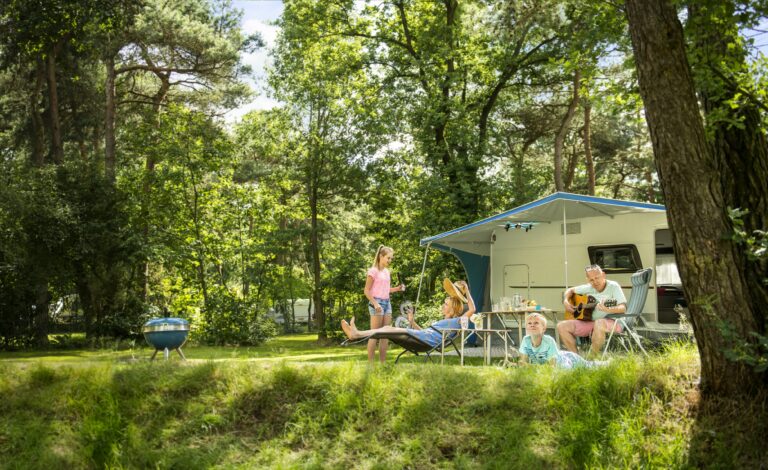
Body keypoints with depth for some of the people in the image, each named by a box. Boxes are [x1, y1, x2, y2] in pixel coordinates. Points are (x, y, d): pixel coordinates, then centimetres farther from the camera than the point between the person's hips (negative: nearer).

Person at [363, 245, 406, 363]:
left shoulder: (387, 271, 16)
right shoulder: (373, 271, -7)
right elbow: (367, 291, -10)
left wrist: (397, 289, 6)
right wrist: (375, 303, -21)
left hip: (387, 302, 8)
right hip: (377, 302, -8)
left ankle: (383, 362, 11)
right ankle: (371, 363, -4)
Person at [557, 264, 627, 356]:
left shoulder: (613, 286, -7)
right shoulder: (588, 288, 9)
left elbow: (623, 308, -19)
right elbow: (570, 290, 25)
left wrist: (608, 310, -40)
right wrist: (566, 302, 4)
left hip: (612, 322, -6)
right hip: (589, 322, 6)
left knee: (599, 323, -42)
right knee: (562, 326, -11)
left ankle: (594, 357, -25)